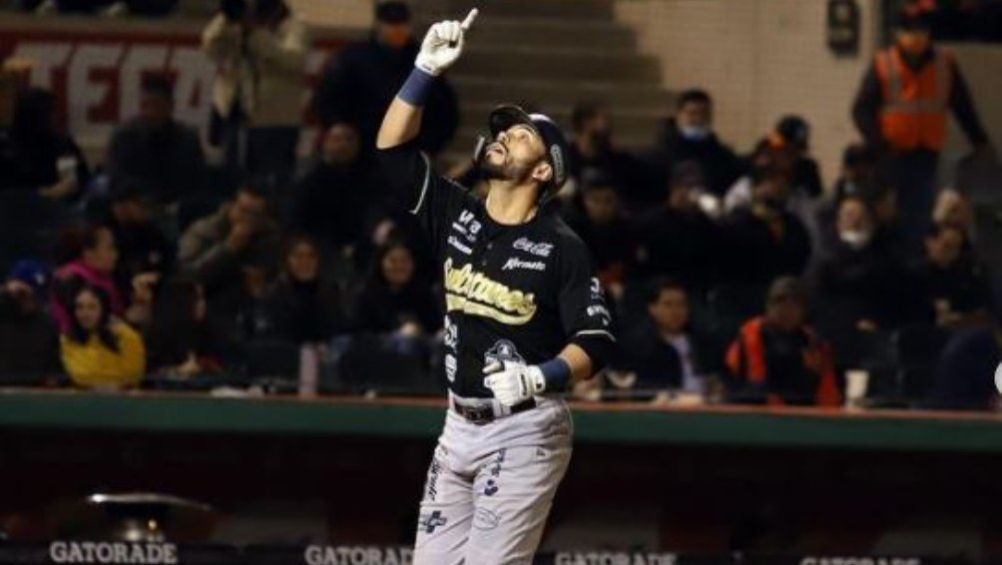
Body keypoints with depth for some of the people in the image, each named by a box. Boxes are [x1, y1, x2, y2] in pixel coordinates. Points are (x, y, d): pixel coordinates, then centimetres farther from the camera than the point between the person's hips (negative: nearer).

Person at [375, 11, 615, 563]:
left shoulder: (561, 248, -9)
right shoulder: (456, 215, 6)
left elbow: (596, 343, -11)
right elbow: (393, 147, 0)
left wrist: (539, 377, -29)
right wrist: (426, 70, -9)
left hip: (524, 433, -6)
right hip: (460, 427, 6)